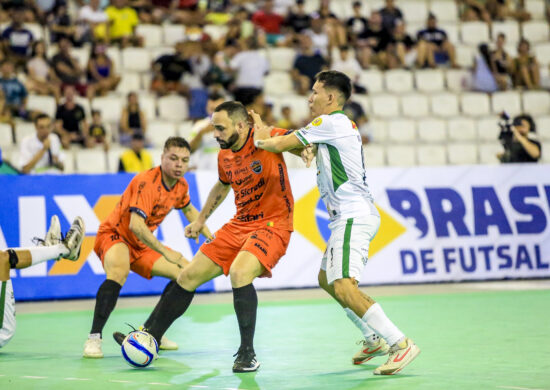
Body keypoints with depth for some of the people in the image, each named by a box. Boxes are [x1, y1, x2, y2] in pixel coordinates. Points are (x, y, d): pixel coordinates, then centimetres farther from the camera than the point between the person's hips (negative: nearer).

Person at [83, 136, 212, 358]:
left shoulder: (181, 185, -1)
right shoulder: (146, 181, -27)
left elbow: (188, 209, 24)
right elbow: (135, 224, -38)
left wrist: (209, 236, 18)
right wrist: (164, 251, -44)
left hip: (141, 245, 9)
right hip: (115, 234, -9)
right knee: (118, 273, -39)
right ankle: (94, 338, -40)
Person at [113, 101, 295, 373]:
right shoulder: (224, 156, 6)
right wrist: (201, 219, 29)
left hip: (272, 225, -7)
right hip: (239, 225, 8)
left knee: (239, 273, -34)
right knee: (188, 276, 7)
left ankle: (247, 354, -23)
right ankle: (149, 337, 23)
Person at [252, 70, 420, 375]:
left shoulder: (331, 122, -9)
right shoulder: (342, 125, 21)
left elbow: (279, 145, -5)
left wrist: (260, 139, 14)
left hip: (354, 215, -11)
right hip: (350, 216, 11)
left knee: (343, 286, -20)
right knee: (326, 279, 20)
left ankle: (401, 344, -24)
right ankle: (375, 340, 23)